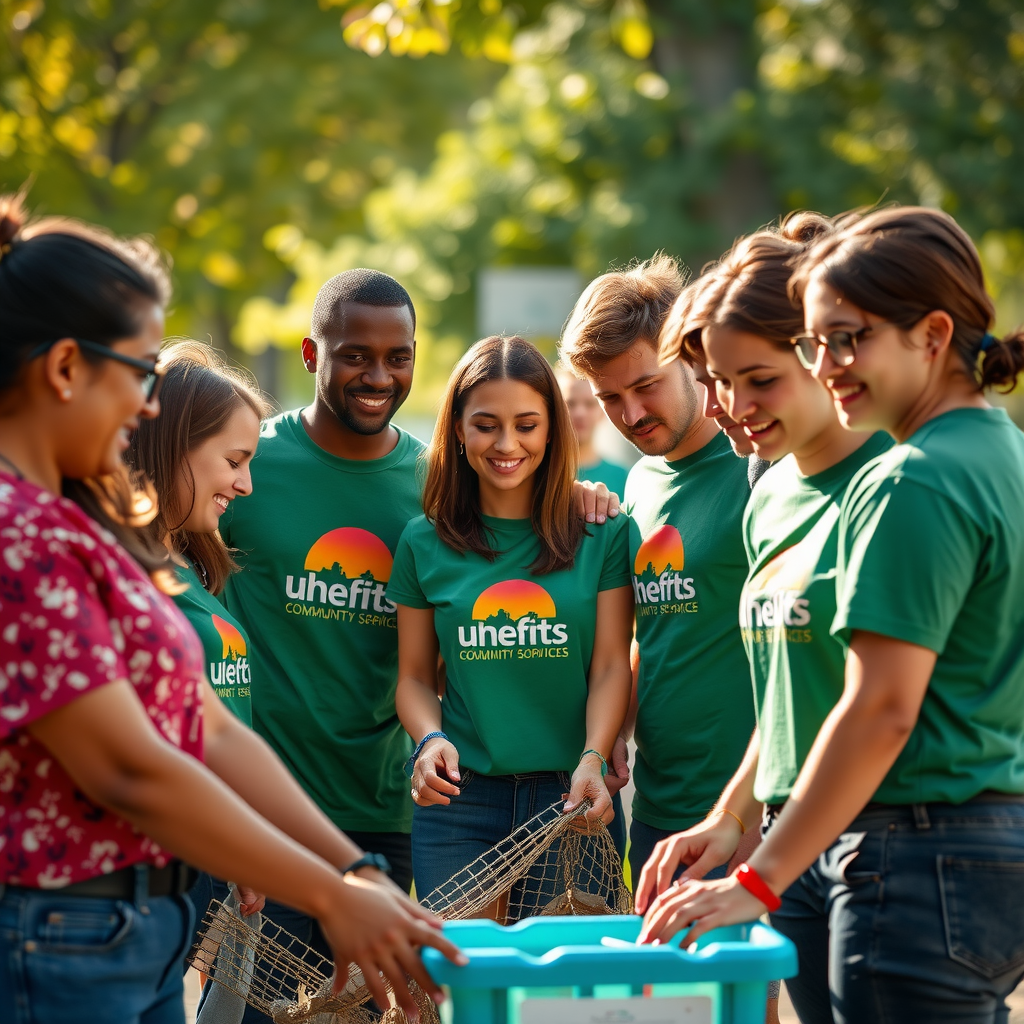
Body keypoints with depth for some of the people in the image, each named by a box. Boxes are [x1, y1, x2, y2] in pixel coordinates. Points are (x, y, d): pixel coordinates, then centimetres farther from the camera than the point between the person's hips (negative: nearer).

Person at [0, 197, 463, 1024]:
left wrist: (359, 873, 6)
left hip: (145, 932, 9)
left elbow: (210, 732, 11)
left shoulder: (80, 522, 12)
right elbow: (129, 770, -20)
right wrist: (332, 898, -13)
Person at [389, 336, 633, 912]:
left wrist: (594, 760, -16)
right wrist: (430, 739, -10)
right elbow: (416, 675, 10)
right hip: (460, 800, 1)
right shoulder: (424, 543, 6)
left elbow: (611, 667, 0)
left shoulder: (604, 534, 3)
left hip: (571, 799, 0)